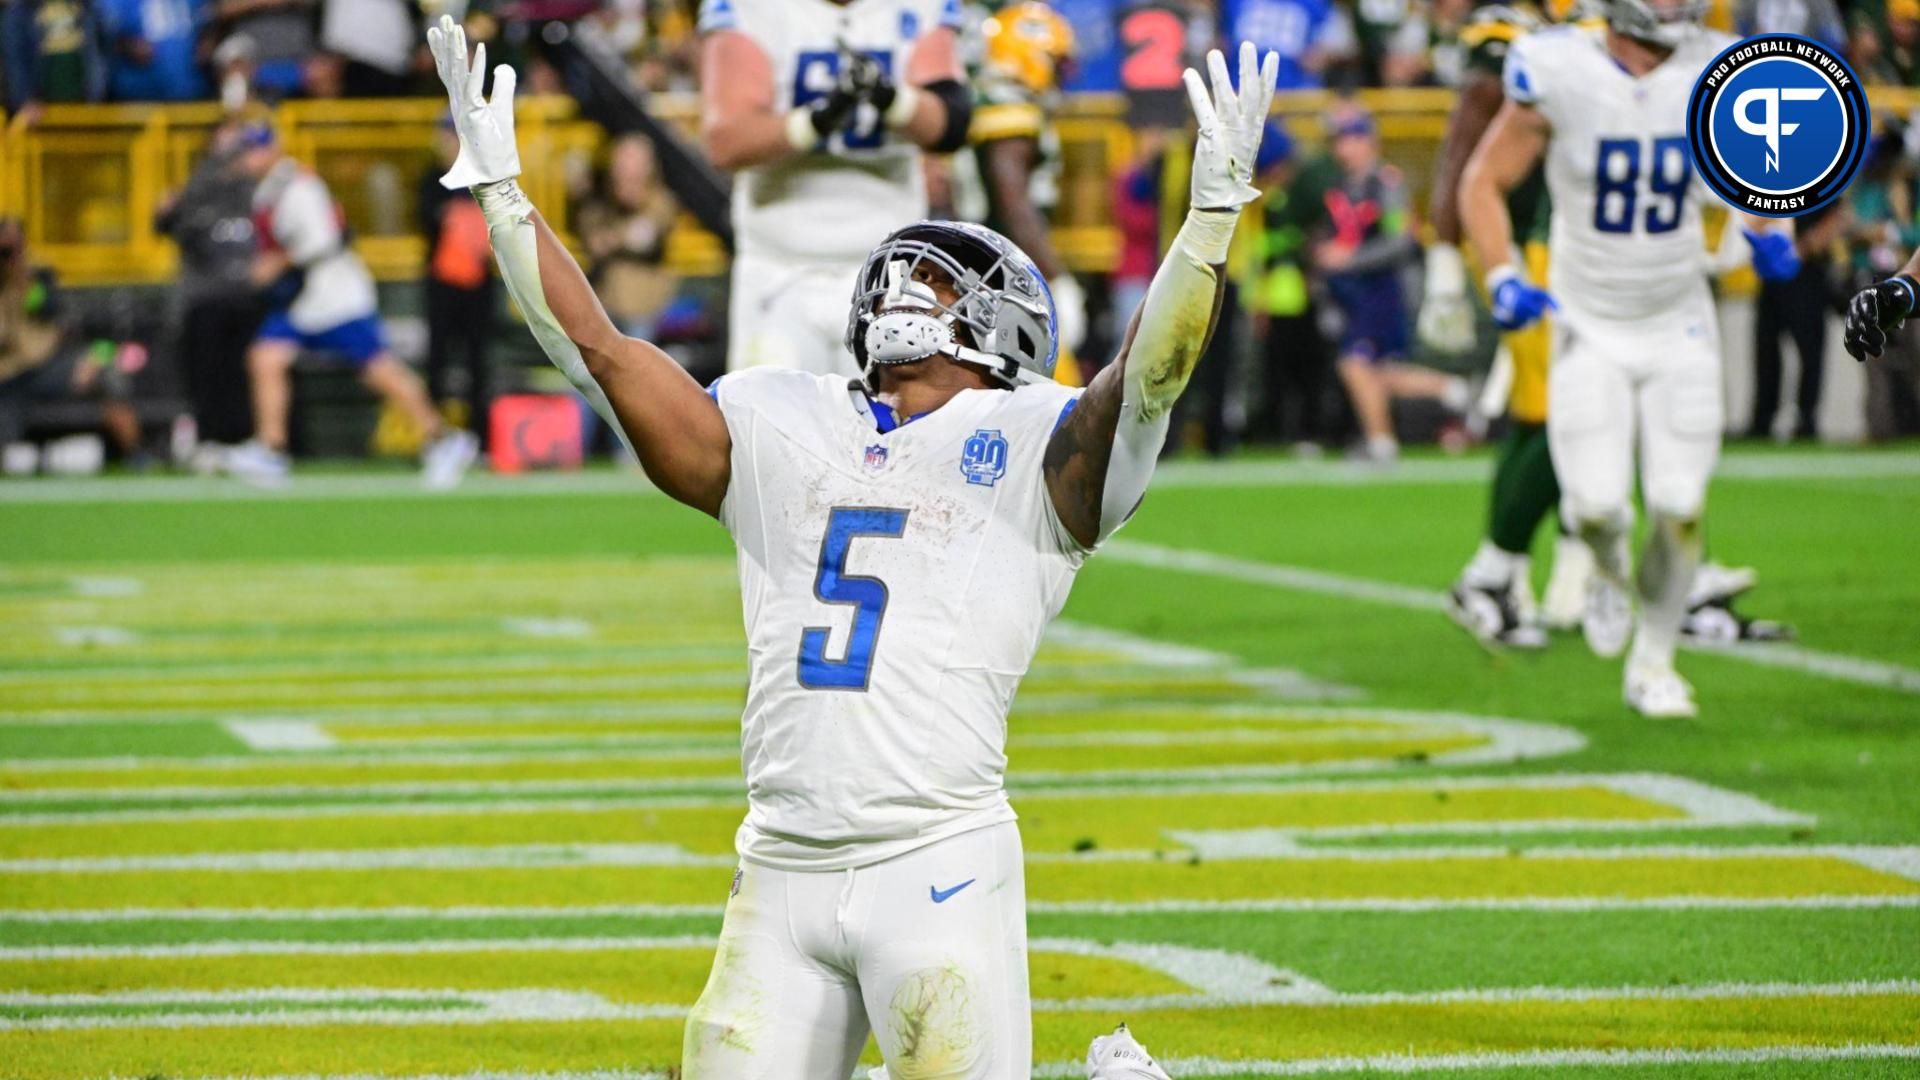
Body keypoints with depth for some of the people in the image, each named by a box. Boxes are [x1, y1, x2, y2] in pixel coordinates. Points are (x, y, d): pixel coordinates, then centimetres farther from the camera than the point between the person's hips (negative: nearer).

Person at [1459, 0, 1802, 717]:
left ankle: (1653, 663, 18)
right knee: (1596, 506, -12)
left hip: (1679, 326, 2)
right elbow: (1484, 183, -6)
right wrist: (1503, 280, -18)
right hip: (1590, 327, -2)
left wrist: (1767, 234, -7)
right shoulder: (1559, 75, -17)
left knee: (1679, 507, -4)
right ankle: (1609, 568, 26)